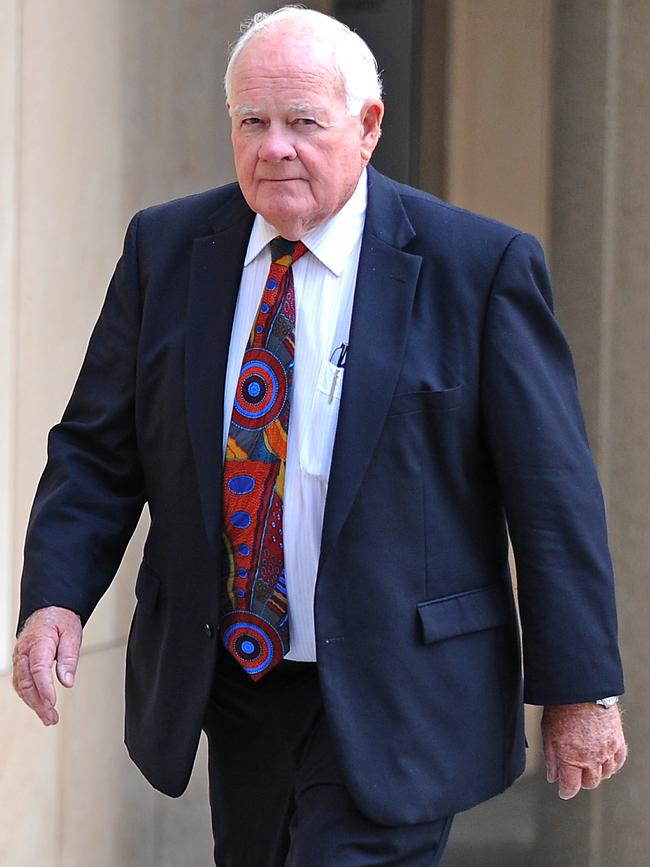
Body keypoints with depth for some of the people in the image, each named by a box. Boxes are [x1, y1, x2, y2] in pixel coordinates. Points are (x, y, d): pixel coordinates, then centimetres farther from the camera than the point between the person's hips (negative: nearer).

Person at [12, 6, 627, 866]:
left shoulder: (479, 266, -9)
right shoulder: (165, 249, 2)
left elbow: (553, 490, -7)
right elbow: (97, 449, 6)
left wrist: (581, 691, -7)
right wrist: (55, 597, -10)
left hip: (391, 705, -4)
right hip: (233, 685, 5)